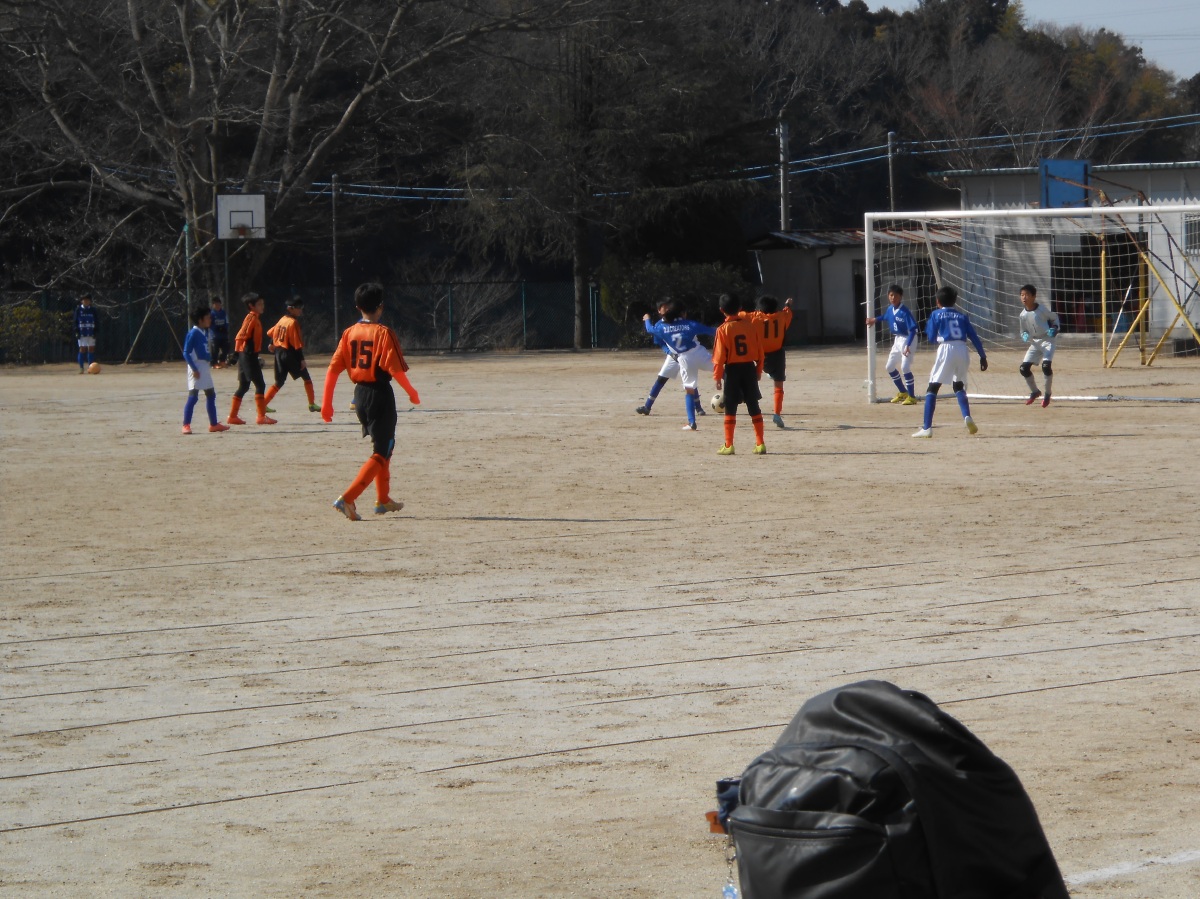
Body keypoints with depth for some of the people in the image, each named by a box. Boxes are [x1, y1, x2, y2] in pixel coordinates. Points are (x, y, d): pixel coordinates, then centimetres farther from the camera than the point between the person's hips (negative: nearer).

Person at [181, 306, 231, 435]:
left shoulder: (205, 332, 11)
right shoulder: (193, 333, -14)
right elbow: (186, 352, -18)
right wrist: (194, 369, -22)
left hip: (205, 367, 9)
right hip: (196, 368, -9)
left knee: (211, 395, 14)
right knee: (193, 396, -11)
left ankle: (213, 424, 22)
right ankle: (186, 425, -10)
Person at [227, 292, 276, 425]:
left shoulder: (255, 319, 16)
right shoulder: (251, 318, -12)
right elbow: (241, 336, -20)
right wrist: (237, 353, -26)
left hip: (250, 356, 10)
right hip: (248, 356, -10)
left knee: (244, 387, 12)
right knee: (260, 385, -8)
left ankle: (232, 416, 14)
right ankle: (261, 417, -8)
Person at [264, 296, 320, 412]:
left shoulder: (282, 320, 7)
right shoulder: (294, 323, -16)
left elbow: (270, 332, 19)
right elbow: (297, 344, -19)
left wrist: (272, 344, 39)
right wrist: (302, 359, -17)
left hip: (279, 353, 7)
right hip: (290, 354, -7)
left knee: (279, 382, 11)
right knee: (306, 378, 9)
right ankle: (312, 405, 9)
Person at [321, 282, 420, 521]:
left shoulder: (349, 333, 3)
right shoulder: (383, 333, -13)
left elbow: (333, 368, 0)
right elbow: (395, 369, -19)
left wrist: (326, 402, 4)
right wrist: (411, 392, -3)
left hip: (360, 394, 7)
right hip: (380, 394, -7)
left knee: (381, 446, 25)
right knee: (381, 454, -3)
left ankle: (383, 500, 34)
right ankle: (347, 498, -20)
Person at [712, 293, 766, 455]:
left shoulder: (723, 329, -9)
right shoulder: (750, 325, 1)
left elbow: (719, 356, -10)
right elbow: (760, 350, 5)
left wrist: (717, 376, -4)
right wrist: (758, 371, 14)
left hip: (732, 370, -3)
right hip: (749, 368, 3)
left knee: (730, 408, 3)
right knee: (754, 407, 8)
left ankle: (728, 446, 1)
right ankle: (760, 444, 8)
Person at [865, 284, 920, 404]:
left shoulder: (904, 312, -23)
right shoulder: (890, 309, 1)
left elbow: (913, 329, -27)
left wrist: (908, 346, -34)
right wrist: (875, 320, 33)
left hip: (907, 339, -9)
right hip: (897, 340, 9)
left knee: (905, 367, -19)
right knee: (890, 367, 15)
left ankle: (912, 397, -11)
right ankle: (903, 393, 31)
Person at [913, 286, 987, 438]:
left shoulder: (936, 314, 8)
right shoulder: (961, 315, 18)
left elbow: (932, 338, 8)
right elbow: (974, 337, 12)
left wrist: (928, 326, 26)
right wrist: (982, 356, 12)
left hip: (945, 350, -4)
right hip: (962, 350, 4)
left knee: (932, 388, 2)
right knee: (959, 386, 24)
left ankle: (927, 428, -9)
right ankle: (967, 416, 0)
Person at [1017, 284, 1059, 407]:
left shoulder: (1042, 309, -12)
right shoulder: (1023, 315, -2)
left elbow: (1054, 318, 6)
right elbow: (1023, 332, 10)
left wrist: (1054, 328, -12)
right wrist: (1025, 336, -14)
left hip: (1047, 341, -5)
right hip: (1034, 343, 5)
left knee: (1046, 365, -25)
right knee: (1024, 368, -4)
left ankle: (1047, 394, -6)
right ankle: (1035, 392, 20)